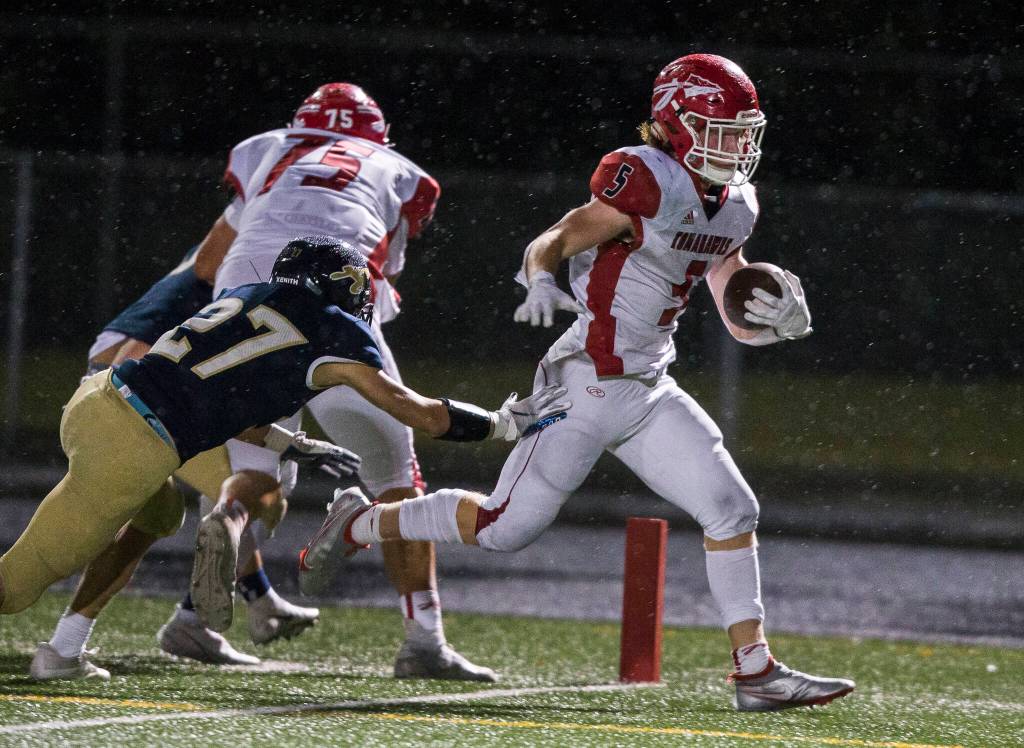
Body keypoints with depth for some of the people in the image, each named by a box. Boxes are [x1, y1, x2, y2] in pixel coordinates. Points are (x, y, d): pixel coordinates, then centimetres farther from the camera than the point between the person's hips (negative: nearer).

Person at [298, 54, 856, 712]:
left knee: (733, 510, -2)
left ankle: (755, 670, 3)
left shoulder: (733, 208, 10)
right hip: (589, 383, -8)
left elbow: (741, 324, 17)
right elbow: (550, 245, -11)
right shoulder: (647, 183, -15)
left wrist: (776, 318, -5)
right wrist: (542, 285, -33)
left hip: (649, 391, 8)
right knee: (506, 527, -3)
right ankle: (360, 522, 17)